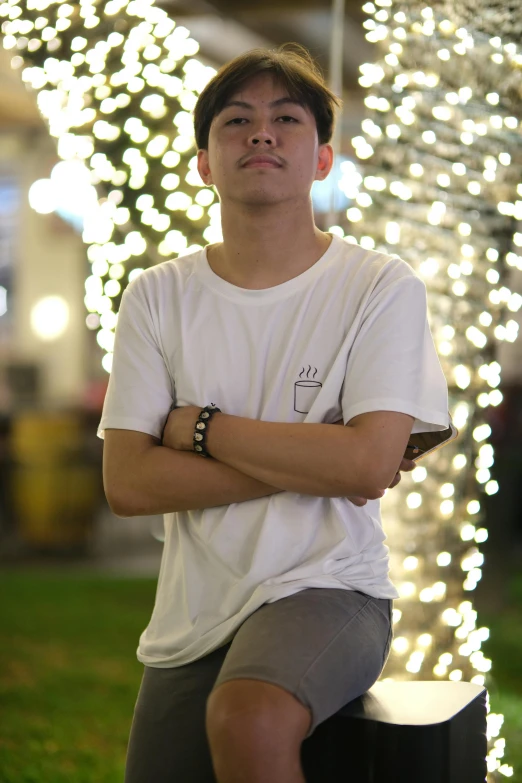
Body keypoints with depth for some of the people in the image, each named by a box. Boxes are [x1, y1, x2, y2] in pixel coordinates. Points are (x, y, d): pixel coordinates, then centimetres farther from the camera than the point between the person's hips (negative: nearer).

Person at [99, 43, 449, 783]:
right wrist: (309, 462, -12)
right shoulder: (159, 297, 3)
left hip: (329, 586, -4)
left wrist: (197, 426, -9)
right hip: (193, 616, 4)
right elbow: (127, 483, -6)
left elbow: (366, 462, -17)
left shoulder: (383, 287, -5)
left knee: (248, 718, -32)